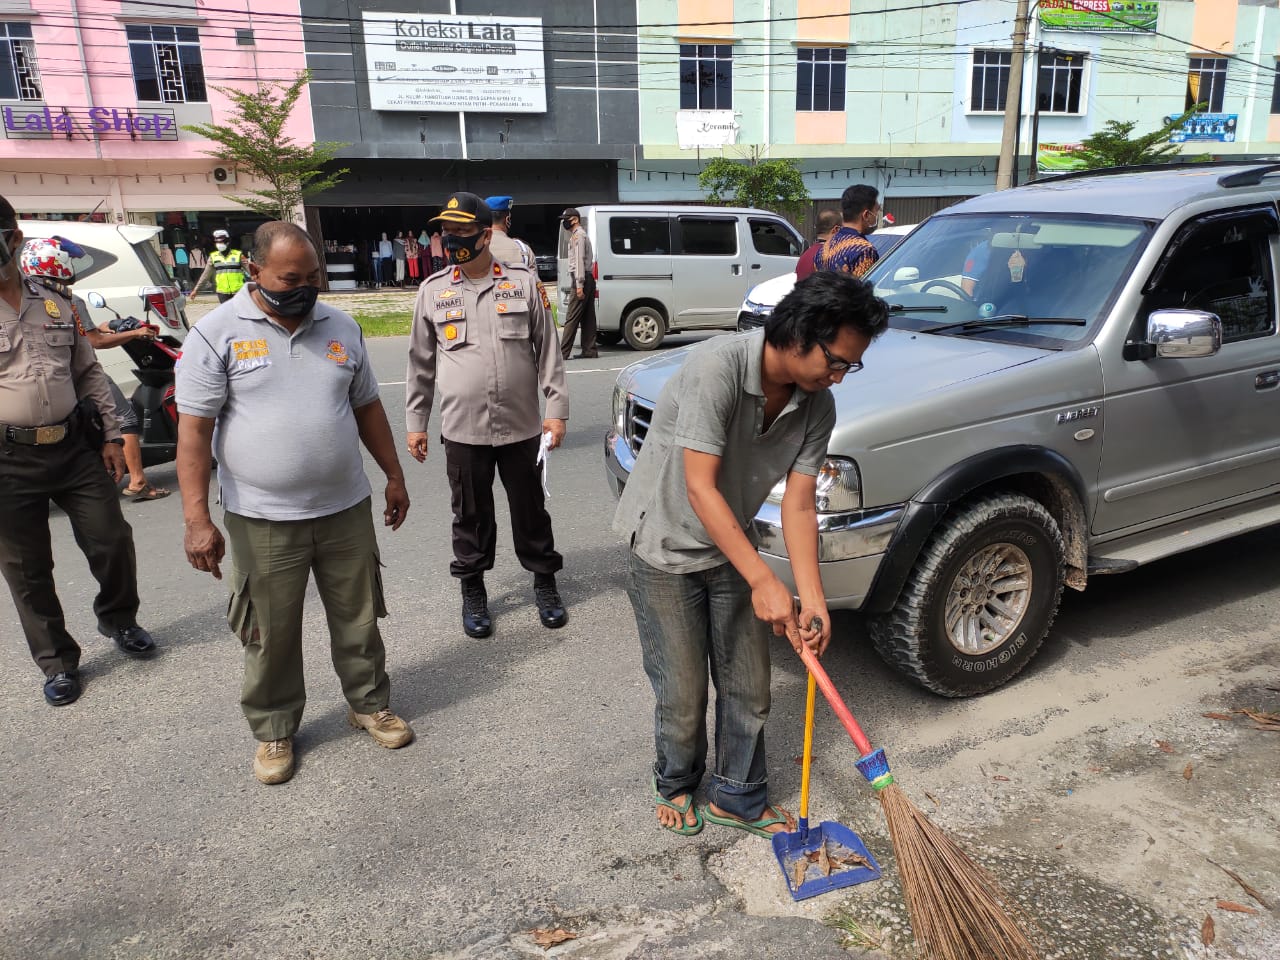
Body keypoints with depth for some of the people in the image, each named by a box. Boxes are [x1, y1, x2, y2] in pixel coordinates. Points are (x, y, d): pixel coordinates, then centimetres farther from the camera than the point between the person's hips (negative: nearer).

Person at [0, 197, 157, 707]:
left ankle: (118, 618, 36)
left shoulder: (56, 306, 9)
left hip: (76, 448, 3)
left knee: (112, 541, 9)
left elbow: (89, 373, 15)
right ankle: (57, 661, 24)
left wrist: (110, 435, 10)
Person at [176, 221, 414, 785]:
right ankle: (273, 732, 30)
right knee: (271, 635, 9)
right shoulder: (216, 334, -7)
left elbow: (366, 406, 15)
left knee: (358, 618, 15)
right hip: (262, 521, -3)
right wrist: (197, 520, -16)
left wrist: (394, 475, 14)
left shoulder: (340, 327, 6)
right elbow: (194, 429, -10)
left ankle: (369, 704, 36)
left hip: (346, 511, 4)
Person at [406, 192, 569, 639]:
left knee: (531, 510, 11)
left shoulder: (523, 283, 0)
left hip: (522, 426, -1)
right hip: (463, 430, 1)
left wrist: (556, 409, -3)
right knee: (471, 516, 11)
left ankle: (545, 582, 29)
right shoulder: (433, 291, 4)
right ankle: (473, 591, 28)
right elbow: (421, 363, 9)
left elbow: (548, 351, 2)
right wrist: (415, 422, 8)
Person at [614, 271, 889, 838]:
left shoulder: (817, 408, -8)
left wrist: (812, 599, -18)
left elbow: (798, 506, -7)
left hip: (729, 549, 6)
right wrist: (763, 581, -30)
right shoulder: (716, 367, -29)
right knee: (684, 695, 3)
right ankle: (675, 785, 33)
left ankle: (739, 798, 33)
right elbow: (700, 488, -29)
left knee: (749, 690, 11)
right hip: (664, 549, -6)